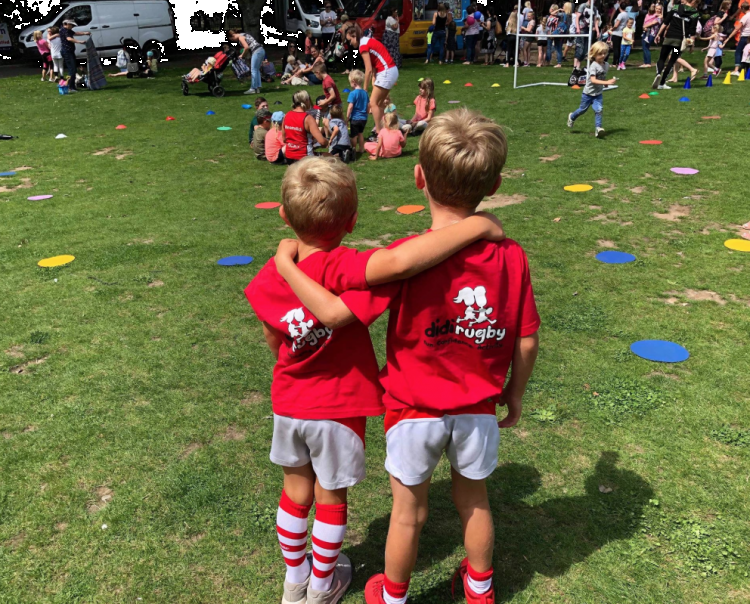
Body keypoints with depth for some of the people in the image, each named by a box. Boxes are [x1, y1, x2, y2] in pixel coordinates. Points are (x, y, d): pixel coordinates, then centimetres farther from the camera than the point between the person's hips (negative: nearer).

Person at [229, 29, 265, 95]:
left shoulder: (240, 37, -5)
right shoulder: (243, 35, 23)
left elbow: (246, 47, -15)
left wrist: (242, 55, -2)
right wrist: (244, 55, 15)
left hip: (257, 51, -10)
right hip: (261, 50, 10)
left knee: (253, 70, -7)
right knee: (257, 70, 13)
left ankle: (253, 89, -7)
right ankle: (257, 87, 14)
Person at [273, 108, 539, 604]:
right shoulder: (511, 256, -13)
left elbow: (334, 313, -25)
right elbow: (527, 342, -6)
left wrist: (287, 263, -11)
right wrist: (515, 393, 12)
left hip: (414, 411, -2)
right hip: (479, 410, 3)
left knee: (409, 512, 19)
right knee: (474, 501, 26)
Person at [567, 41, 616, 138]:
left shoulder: (606, 65, 0)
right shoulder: (593, 66, -22)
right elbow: (593, 80, -33)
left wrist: (606, 83, 4)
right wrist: (607, 82, -39)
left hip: (598, 93, 4)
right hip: (588, 93, -4)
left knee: (599, 109, -12)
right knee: (583, 109, 14)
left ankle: (598, 128, -10)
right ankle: (572, 117, 42)